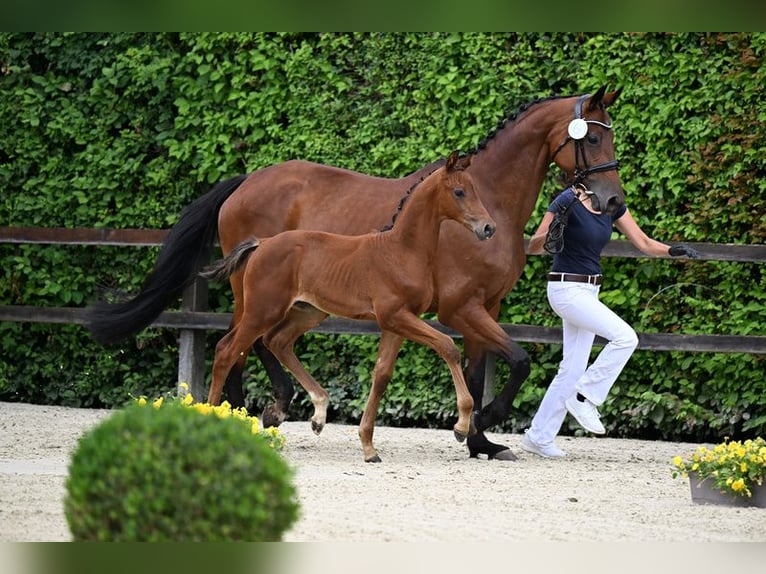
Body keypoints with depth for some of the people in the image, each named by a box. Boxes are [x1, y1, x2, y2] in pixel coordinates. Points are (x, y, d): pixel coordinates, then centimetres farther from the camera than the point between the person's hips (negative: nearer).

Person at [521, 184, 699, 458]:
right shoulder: (567, 202, -15)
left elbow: (643, 242, 6)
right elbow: (534, 247, -13)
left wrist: (672, 250, -12)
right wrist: (551, 234, -34)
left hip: (589, 291, 8)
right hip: (566, 289, -8)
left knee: (573, 369, 9)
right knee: (625, 337, -20)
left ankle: (538, 436, 16)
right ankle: (585, 397, -7)